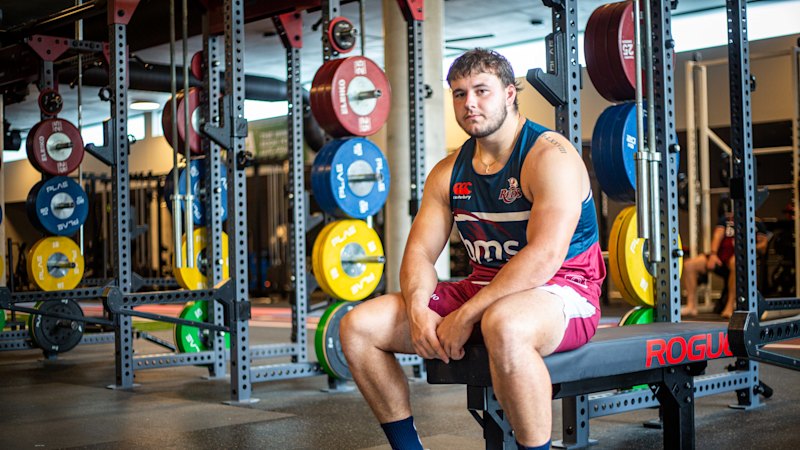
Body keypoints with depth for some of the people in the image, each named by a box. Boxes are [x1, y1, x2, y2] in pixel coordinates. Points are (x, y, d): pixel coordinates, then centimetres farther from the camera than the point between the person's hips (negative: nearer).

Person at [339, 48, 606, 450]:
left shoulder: (550, 156, -14)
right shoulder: (449, 172, 9)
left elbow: (545, 255, -25)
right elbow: (419, 252, 5)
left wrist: (466, 316, -26)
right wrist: (417, 309, -17)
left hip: (561, 290, -7)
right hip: (483, 289, 7)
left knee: (503, 325, -44)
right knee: (358, 326, -5)